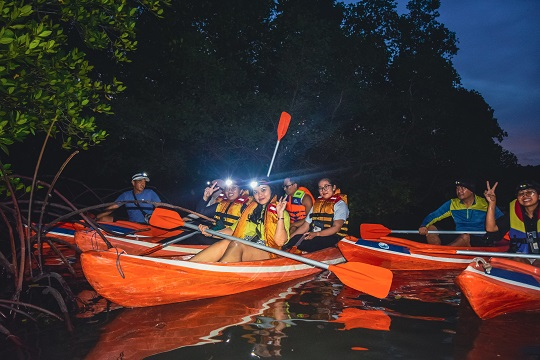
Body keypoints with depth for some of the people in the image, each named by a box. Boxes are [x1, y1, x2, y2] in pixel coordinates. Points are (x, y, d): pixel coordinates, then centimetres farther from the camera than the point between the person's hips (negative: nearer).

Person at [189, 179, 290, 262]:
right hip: (241, 249, 4)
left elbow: (280, 241, -8)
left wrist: (280, 215, -15)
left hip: (265, 254, -4)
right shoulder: (250, 210, 26)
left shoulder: (283, 214, 8)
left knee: (236, 244, -33)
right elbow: (233, 230, 22)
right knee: (225, 243, -29)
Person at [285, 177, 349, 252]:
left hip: (332, 237, -6)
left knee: (302, 244, -36)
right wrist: (289, 237, 3)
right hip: (313, 236, 6)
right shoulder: (317, 204, 24)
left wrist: (316, 234, -23)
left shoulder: (340, 204, 4)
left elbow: (336, 227, -11)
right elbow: (305, 226, 18)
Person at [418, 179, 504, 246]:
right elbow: (433, 216, 4)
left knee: (465, 237, -39)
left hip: (480, 242, -4)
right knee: (431, 228, -12)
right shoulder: (452, 204, 10)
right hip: (458, 238, 4)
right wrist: (424, 226, -17)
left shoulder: (485, 204, 1)